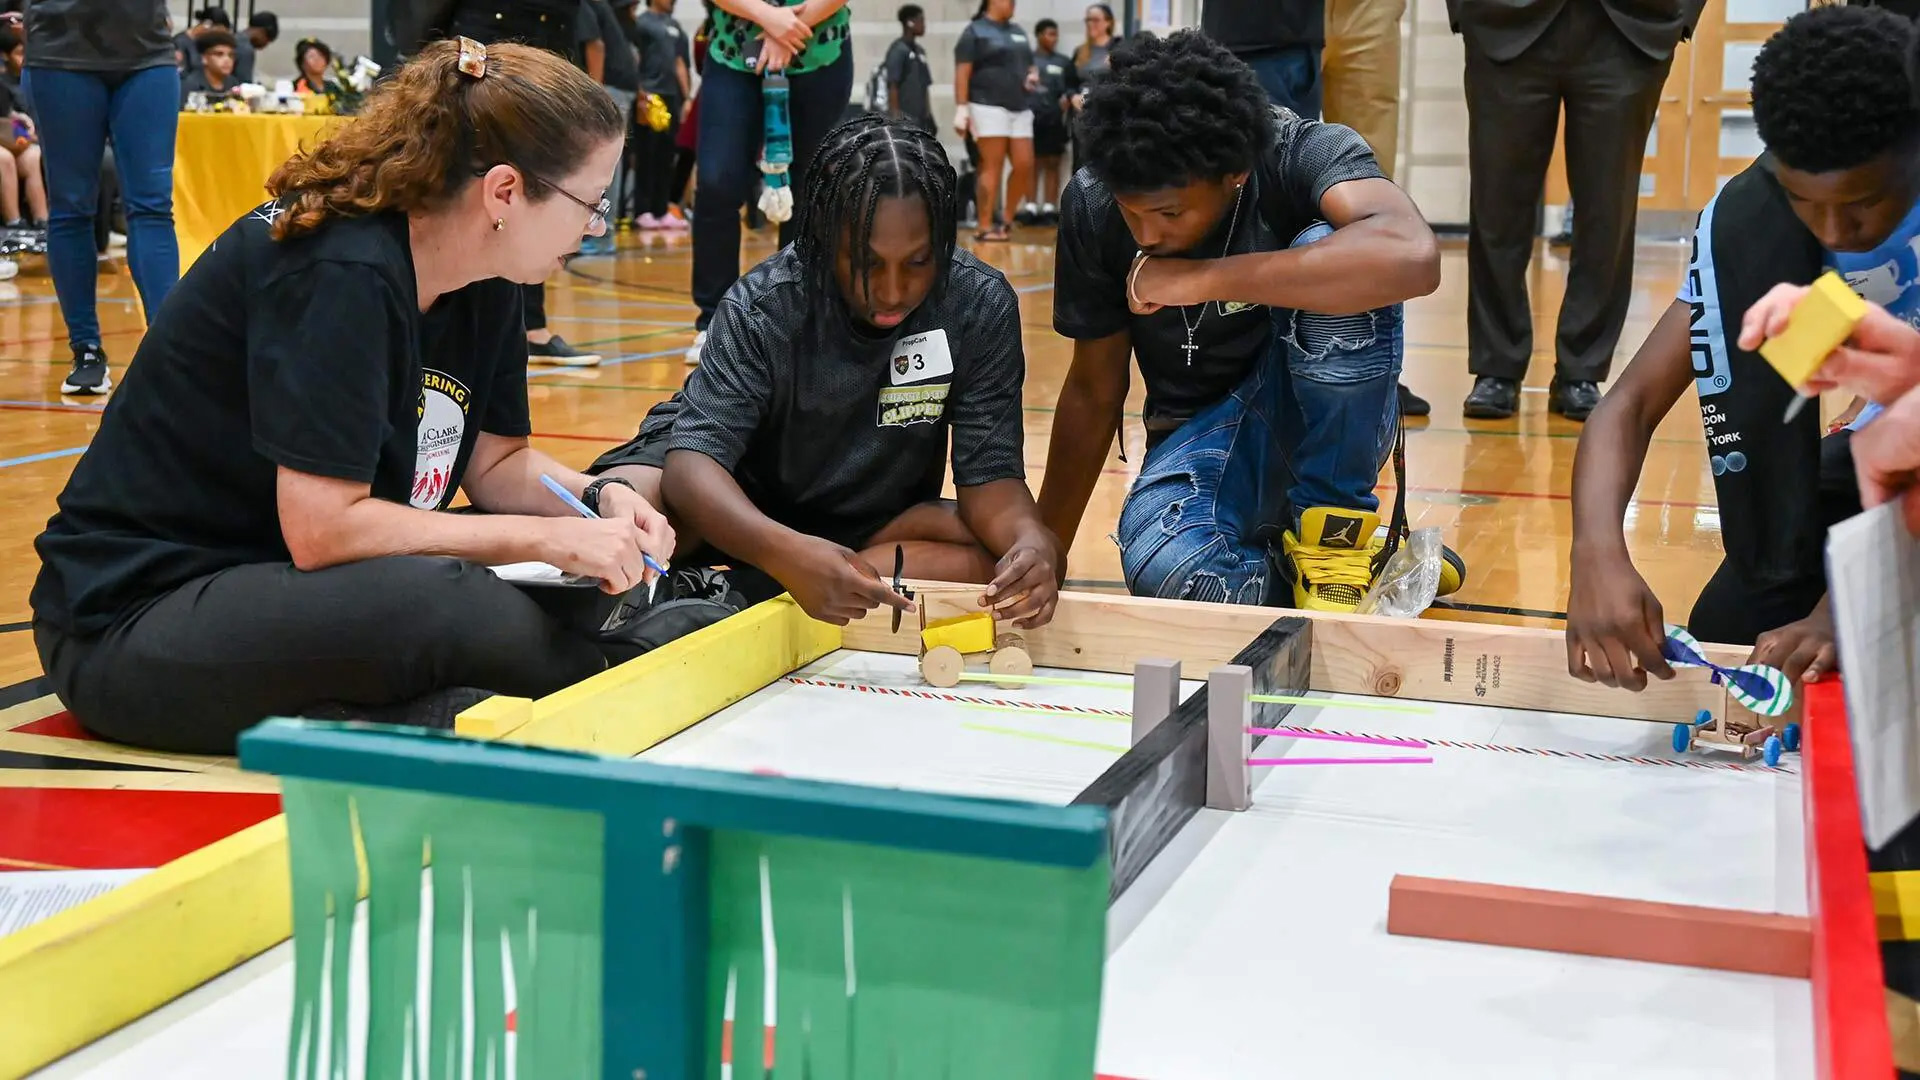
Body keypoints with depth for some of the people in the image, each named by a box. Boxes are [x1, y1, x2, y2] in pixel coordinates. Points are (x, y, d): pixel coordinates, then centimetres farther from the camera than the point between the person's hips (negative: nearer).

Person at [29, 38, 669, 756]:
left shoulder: (483, 287, 2)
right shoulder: (338, 275, -24)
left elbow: (496, 463, 12)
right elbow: (322, 528, -28)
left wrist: (594, 500, -8)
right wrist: (547, 537, -24)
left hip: (287, 589, 9)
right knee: (450, 607, -35)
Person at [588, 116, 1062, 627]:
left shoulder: (982, 305, -20)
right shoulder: (764, 307, -26)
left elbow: (988, 470, -18)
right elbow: (692, 461, -36)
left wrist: (1030, 540, -43)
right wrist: (787, 552, -57)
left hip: (877, 522, 4)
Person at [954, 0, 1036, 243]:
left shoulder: (1018, 32, 19)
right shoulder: (975, 31, -2)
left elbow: (1029, 66, 27)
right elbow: (962, 73, -9)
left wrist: (1033, 77, 3)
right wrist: (962, 108, -17)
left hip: (1020, 109, 7)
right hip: (989, 107, -7)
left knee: (1024, 165, 2)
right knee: (993, 166, -8)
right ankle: (985, 227, -3)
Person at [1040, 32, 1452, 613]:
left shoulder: (1304, 153, -22)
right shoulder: (1091, 205, -13)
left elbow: (1413, 258, -44)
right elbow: (1094, 391, -1)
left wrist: (1200, 279, -38)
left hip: (1330, 422, -1)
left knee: (1324, 250, -31)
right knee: (1165, 569, -35)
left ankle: (1336, 538, -14)